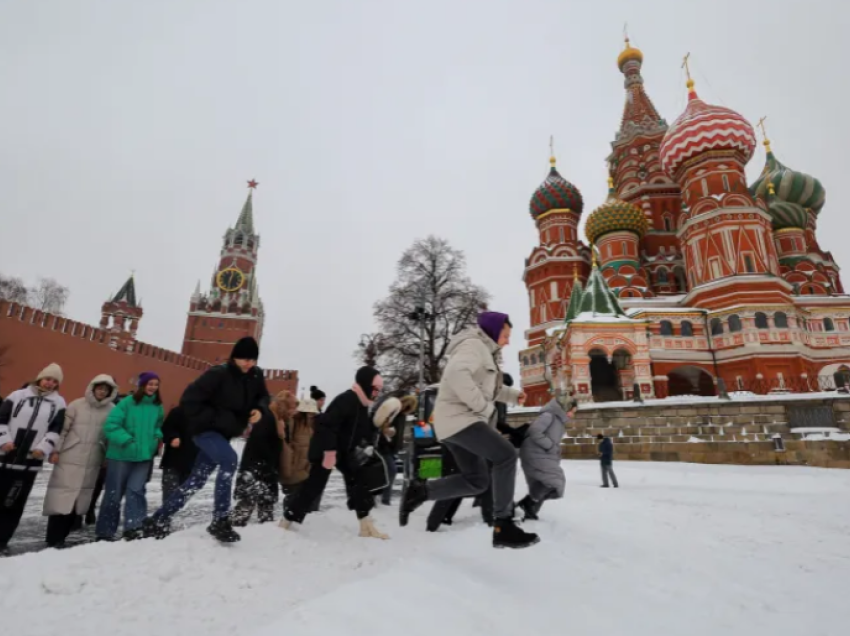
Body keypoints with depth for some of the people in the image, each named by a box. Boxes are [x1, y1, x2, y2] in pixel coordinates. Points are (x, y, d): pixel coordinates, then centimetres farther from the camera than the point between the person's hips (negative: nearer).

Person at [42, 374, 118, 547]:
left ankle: (61, 537, 20)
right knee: (62, 497, -1)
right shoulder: (77, 405, -4)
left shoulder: (112, 410, 0)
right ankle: (54, 539, 9)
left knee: (80, 500, 7)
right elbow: (62, 428, -2)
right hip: (69, 459, -2)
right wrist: (55, 450, -6)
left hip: (92, 462, 2)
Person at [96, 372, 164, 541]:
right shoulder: (127, 402, -11)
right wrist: (127, 440, -19)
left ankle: (132, 527, -1)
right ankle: (105, 532, 22)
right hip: (121, 455, -3)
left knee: (136, 490, -5)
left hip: (144, 456, 3)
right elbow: (111, 425, -13)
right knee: (114, 493, 8)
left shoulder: (158, 407, 6)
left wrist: (157, 438, 4)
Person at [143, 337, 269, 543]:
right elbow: (189, 400, -19)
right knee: (229, 460, -31)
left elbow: (263, 396, 13)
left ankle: (158, 520, 30)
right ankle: (220, 521, -20)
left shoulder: (256, 376, -3)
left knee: (196, 481, 12)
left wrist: (260, 409, -9)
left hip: (224, 434, 7)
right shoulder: (218, 374, -21)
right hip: (206, 430, -7)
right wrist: (213, 419, -21)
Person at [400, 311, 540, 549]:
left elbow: (488, 386, 31)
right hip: (459, 418, -11)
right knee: (506, 455, -18)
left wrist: (513, 394, 13)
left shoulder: (483, 351, 23)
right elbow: (457, 373, -29)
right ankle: (503, 526, -12)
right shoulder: (473, 345, -10)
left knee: (477, 481, 11)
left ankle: (419, 491, 15)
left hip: (460, 420, 11)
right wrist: (484, 406, -22)